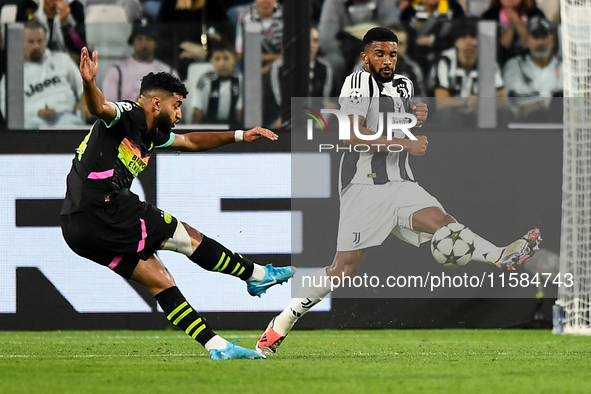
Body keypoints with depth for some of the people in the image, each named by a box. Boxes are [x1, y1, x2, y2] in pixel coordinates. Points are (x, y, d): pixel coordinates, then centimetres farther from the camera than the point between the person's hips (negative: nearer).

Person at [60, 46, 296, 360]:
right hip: (101, 209, -10)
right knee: (189, 238, 0)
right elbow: (99, 108, -30)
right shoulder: (128, 115, -8)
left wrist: (240, 136, 35)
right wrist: (89, 83, -52)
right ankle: (259, 275, 14)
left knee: (160, 280, 9)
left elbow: (191, 142, 36)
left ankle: (217, 346, 10)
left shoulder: (150, 134, 21)